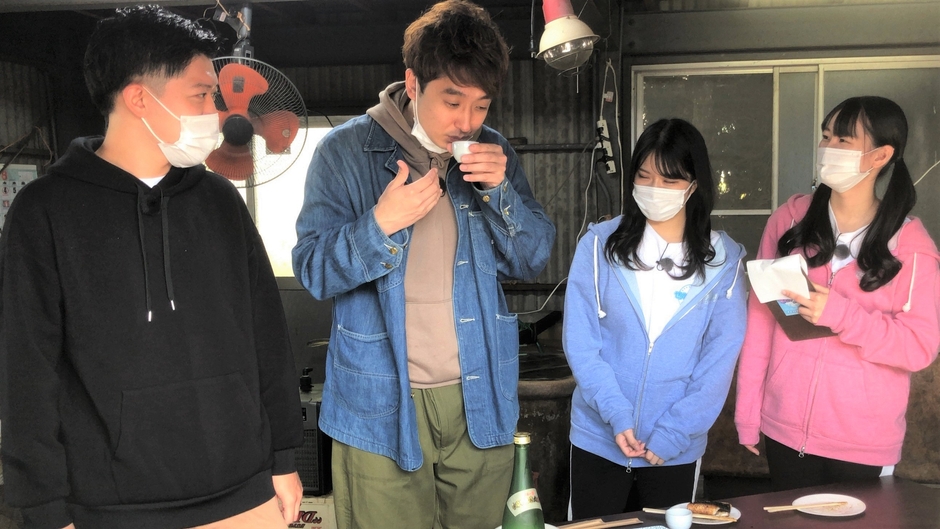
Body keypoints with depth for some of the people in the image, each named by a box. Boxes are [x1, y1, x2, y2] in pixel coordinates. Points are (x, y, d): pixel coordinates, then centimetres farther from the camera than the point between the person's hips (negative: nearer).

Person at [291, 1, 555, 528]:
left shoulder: (494, 152, 5)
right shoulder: (346, 150, -7)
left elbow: (534, 259, 5)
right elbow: (314, 271, -9)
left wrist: (501, 190, -12)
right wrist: (381, 223, -26)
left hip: (481, 400, 4)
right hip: (382, 404, -3)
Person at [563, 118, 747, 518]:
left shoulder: (723, 260, -2)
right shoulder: (600, 245, -4)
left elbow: (720, 357, -5)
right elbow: (580, 341, -7)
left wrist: (673, 434, -11)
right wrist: (616, 415, -16)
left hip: (676, 450, 1)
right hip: (599, 440, 0)